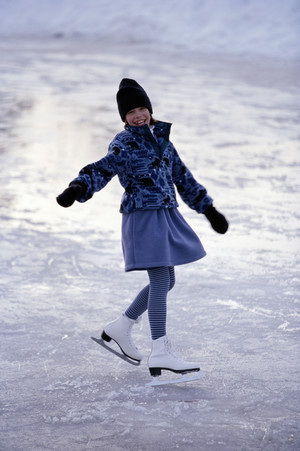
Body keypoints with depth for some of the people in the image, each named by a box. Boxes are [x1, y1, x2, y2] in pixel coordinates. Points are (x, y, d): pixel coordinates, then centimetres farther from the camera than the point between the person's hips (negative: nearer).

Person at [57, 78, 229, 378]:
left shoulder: (161, 138, 14)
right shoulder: (124, 143, -7)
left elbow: (182, 177, 20)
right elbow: (102, 169, -21)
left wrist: (208, 209, 22)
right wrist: (77, 189, -41)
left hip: (166, 216, 8)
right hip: (142, 217, -8)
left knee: (166, 281, 13)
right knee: (161, 280, -12)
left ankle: (119, 328, 27)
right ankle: (160, 355, -11)